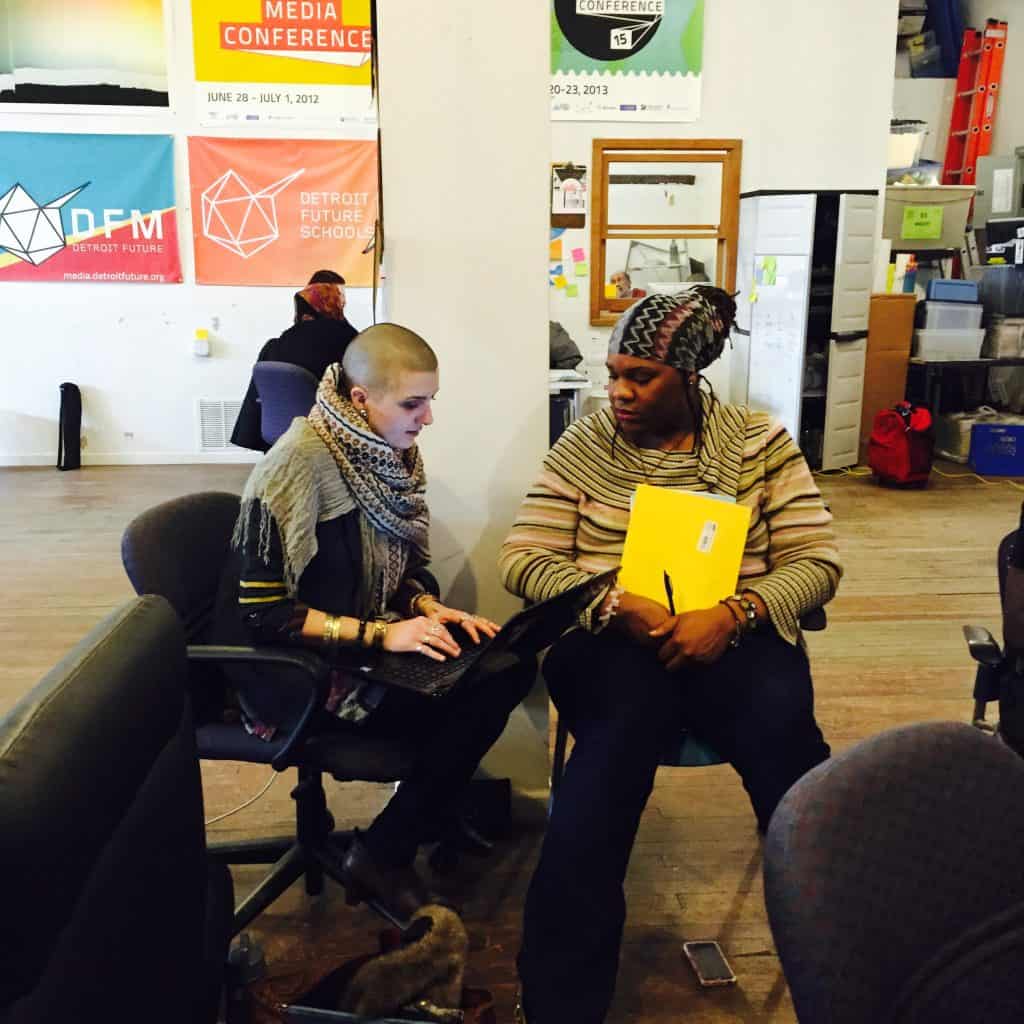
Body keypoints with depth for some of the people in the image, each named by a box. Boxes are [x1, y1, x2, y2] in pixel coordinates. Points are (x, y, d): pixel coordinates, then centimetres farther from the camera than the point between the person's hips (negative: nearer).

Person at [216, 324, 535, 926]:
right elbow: (264, 612, -22)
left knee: (509, 667, -11)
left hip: (371, 639, 7)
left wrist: (431, 609, -8)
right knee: (474, 698, -20)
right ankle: (380, 859, -3)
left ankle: (442, 798, 10)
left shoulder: (391, 452, 1)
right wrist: (379, 635, -26)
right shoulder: (301, 463, -23)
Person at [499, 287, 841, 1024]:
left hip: (734, 635, 1)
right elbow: (525, 560, 2)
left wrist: (732, 614, -16)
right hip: (610, 636, -1)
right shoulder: (583, 447, 7)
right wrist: (617, 605, -15)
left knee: (782, 730, -31)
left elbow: (817, 561, 3)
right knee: (624, 726, -34)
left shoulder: (761, 443, 8)